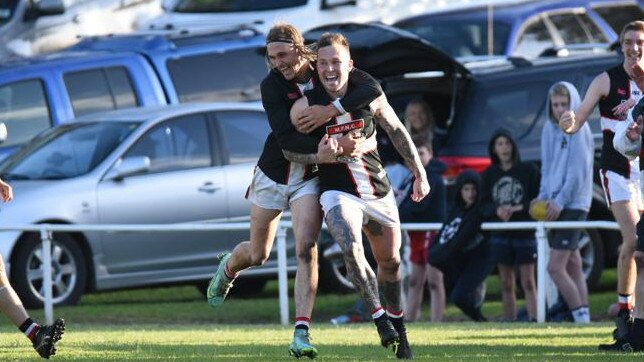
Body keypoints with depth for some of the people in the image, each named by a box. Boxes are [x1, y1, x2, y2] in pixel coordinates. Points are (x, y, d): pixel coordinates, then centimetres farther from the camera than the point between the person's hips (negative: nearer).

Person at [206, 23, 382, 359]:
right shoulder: (271, 85, -17)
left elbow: (373, 88, -26)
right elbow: (286, 138, -26)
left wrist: (331, 110, -36)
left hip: (310, 177, 0)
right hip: (273, 175, 0)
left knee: (306, 250, -17)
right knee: (257, 255, 14)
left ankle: (301, 334, -18)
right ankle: (228, 268, 51)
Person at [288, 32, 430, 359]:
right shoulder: (305, 106, -11)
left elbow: (397, 132, 9)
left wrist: (419, 173, 11)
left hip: (379, 191, 3)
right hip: (338, 193, -3)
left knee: (390, 261, 12)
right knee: (351, 247, -30)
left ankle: (397, 325, 33)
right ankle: (379, 317, -20)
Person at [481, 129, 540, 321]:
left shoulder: (528, 170, -1)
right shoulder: (489, 175, 8)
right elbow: (483, 205, 6)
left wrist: (518, 208, -18)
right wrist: (497, 210, -14)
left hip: (525, 233, -3)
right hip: (500, 235, 3)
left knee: (528, 282, -6)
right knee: (506, 284, 5)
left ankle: (533, 320, -10)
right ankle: (509, 323, 7)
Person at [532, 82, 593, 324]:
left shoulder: (578, 130, -10)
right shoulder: (549, 129, 13)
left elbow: (578, 171, -14)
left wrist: (560, 201, -15)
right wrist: (543, 197, 5)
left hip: (573, 204, -8)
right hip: (556, 204, 8)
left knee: (555, 267, -13)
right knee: (572, 266, 10)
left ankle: (581, 317, -7)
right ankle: (584, 319, 13)